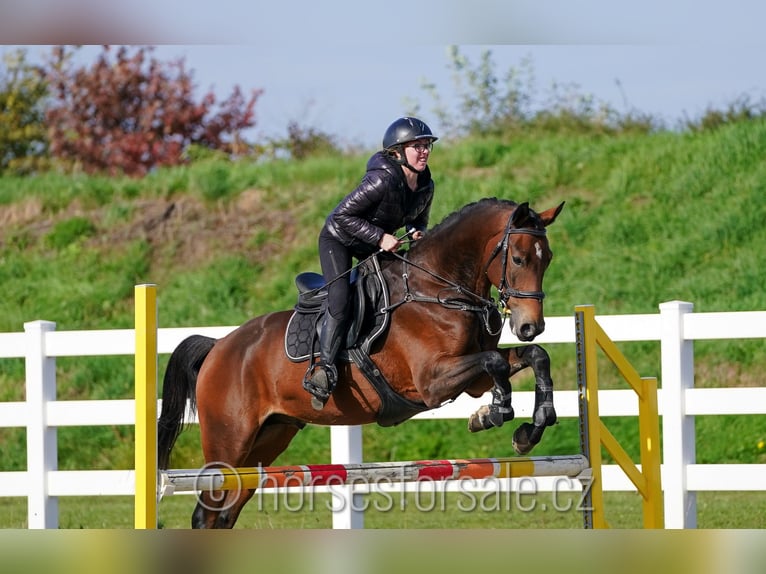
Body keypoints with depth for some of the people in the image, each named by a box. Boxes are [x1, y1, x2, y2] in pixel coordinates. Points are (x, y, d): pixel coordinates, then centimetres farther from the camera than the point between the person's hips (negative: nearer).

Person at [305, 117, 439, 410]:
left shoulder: (425, 186, -10)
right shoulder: (382, 181, -33)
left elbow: (418, 220, 10)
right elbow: (342, 215, -28)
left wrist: (417, 233, -14)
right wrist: (379, 237, -31)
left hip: (378, 243, 8)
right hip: (338, 239, -8)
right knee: (340, 300, -24)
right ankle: (324, 368, -25)